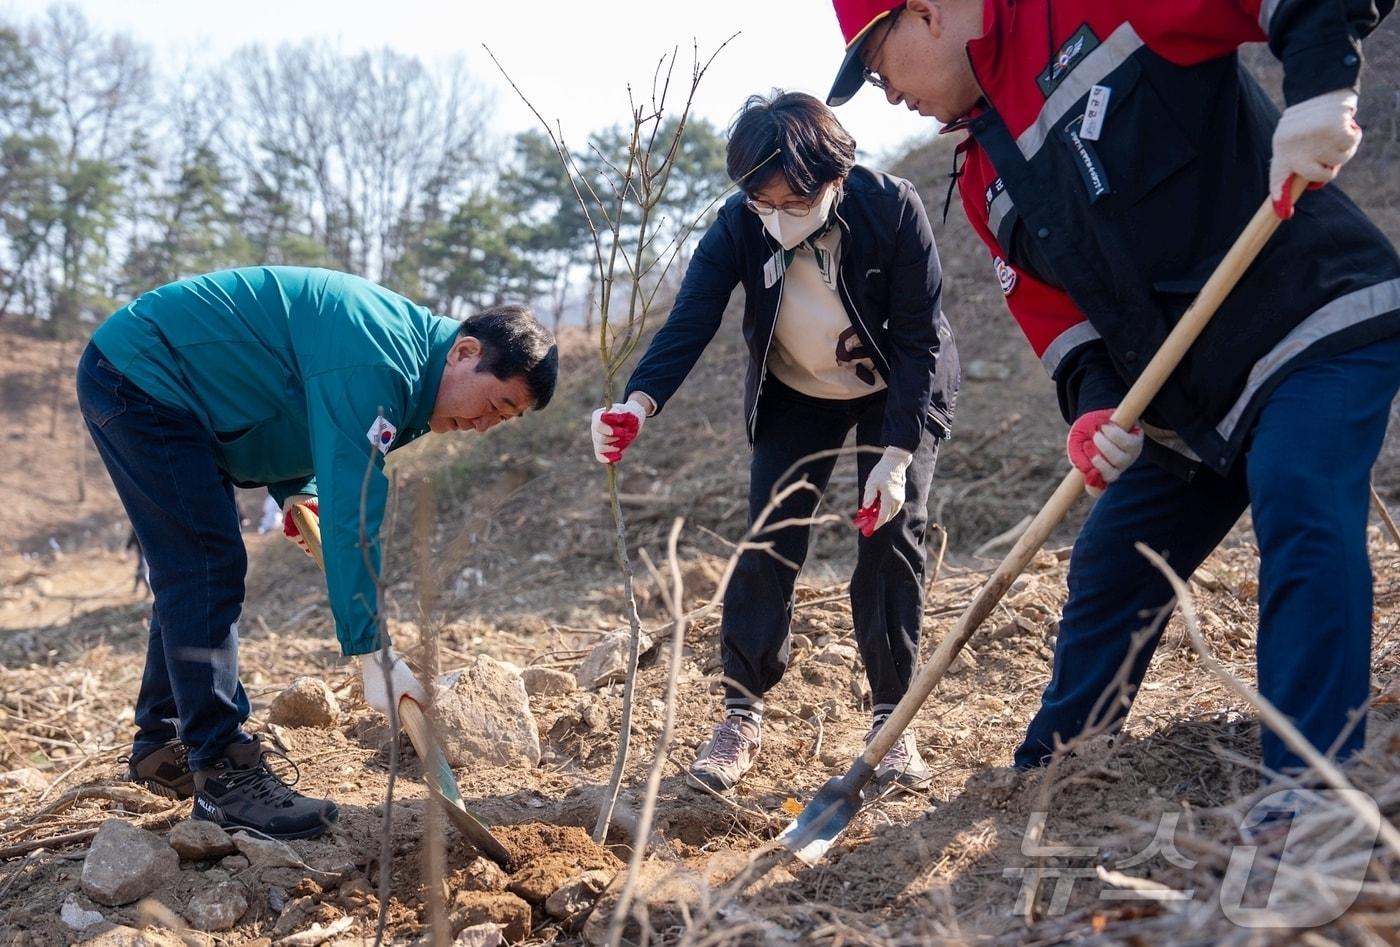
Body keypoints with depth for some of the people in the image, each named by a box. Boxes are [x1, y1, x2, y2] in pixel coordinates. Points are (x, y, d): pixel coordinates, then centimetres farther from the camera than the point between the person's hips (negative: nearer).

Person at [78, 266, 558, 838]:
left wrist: (296, 489, 5)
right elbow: (353, 510, -33)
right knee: (209, 568, -14)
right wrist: (374, 651, -34)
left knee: (192, 574, 15)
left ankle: (163, 748, 27)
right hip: (140, 378, -10)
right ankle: (223, 775, -10)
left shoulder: (404, 350, 3)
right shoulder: (378, 363, -28)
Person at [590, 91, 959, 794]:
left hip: (898, 391, -2)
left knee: (891, 536, -10)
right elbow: (690, 322, -31)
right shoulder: (739, 226, -25)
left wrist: (896, 455, -29)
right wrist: (637, 405, -50)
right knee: (769, 542, -6)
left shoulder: (892, 209, -30)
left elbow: (920, 338, -25)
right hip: (793, 395, 2)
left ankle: (892, 720, 2)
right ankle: (741, 715, 3)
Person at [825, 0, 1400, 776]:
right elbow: (1057, 318, 6)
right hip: (1189, 408, 8)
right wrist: (1095, 408, -12)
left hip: (1321, 321, -8)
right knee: (1107, 574, 12)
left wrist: (1319, 81, -33)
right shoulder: (985, 181, 9)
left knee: (1303, 522, -25)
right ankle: (1045, 777, 30)